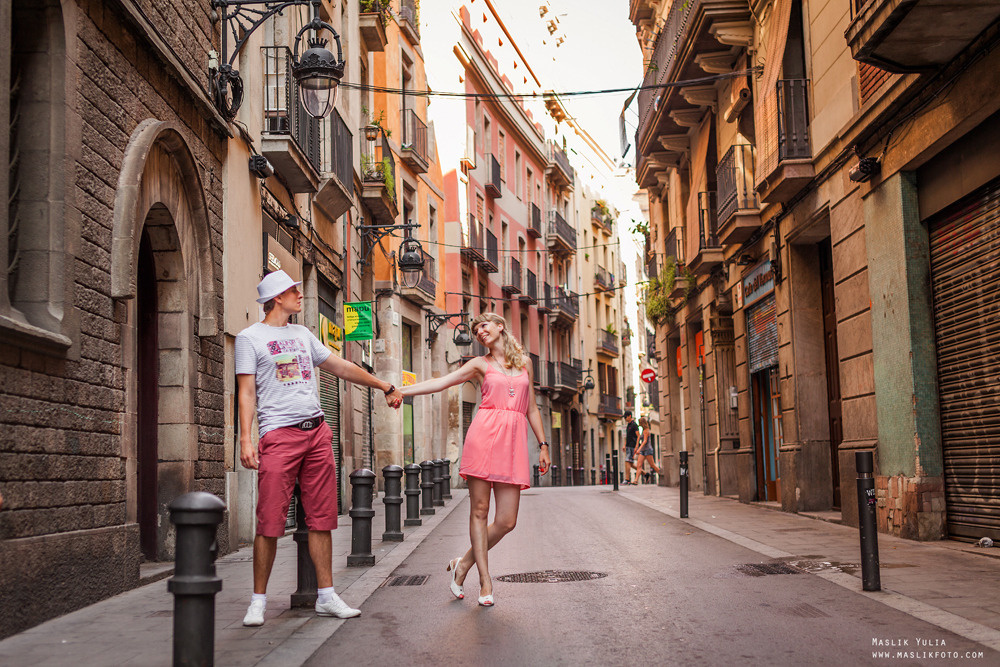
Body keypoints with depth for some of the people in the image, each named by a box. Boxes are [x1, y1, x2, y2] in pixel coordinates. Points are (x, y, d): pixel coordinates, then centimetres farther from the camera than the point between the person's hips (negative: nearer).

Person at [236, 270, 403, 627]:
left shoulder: (303, 335, 19)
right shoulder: (250, 337, 3)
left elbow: (341, 367, 26)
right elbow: (246, 391, -3)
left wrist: (385, 387, 29)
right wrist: (245, 439, -13)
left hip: (317, 433, 6)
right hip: (279, 435, -5)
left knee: (322, 519, 4)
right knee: (270, 522, -7)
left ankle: (326, 597, 11)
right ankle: (258, 600, 6)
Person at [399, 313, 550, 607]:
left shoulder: (524, 362, 19)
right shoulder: (480, 364, 12)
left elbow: (531, 408, 22)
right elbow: (442, 382, 4)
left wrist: (543, 445, 18)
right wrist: (400, 391, -6)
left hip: (514, 439, 2)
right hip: (485, 433, -2)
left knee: (506, 521, -4)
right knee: (480, 510, -3)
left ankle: (464, 564, 16)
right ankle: (485, 581, 8)